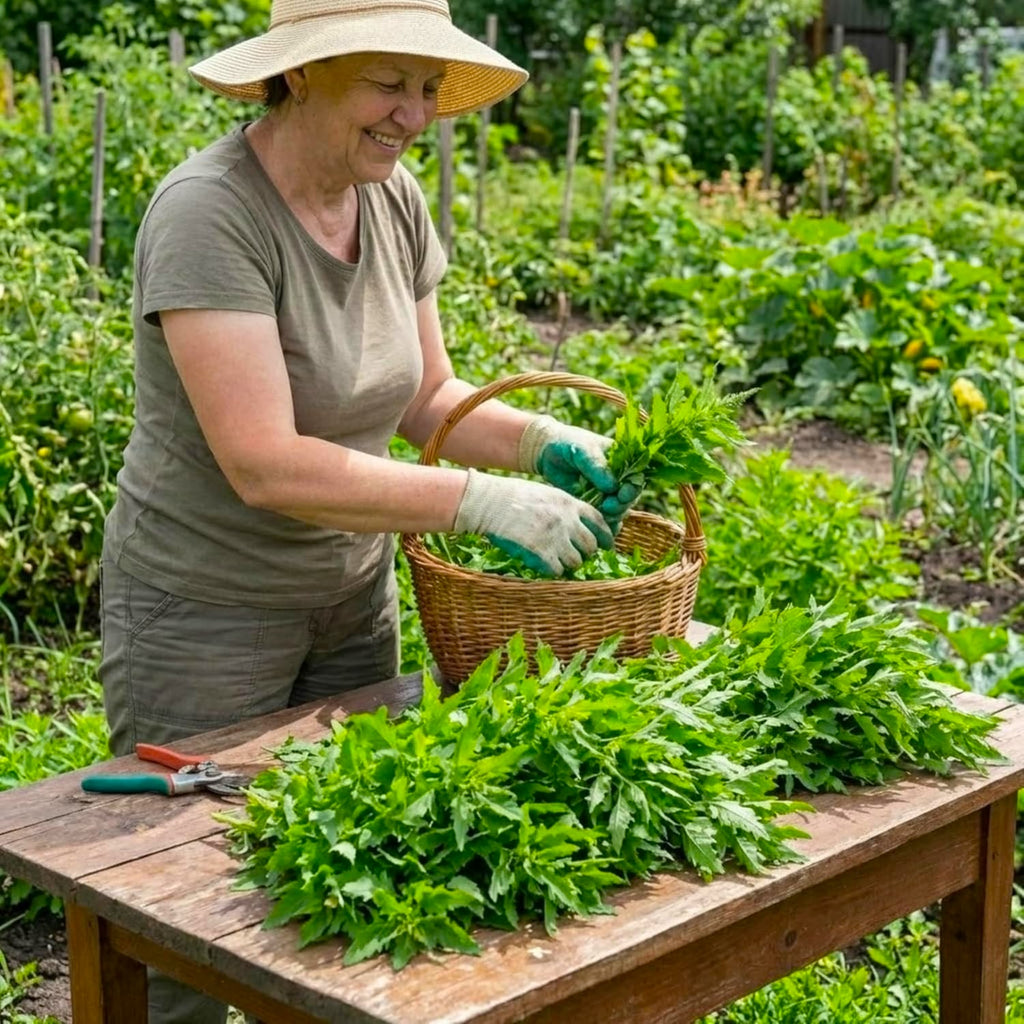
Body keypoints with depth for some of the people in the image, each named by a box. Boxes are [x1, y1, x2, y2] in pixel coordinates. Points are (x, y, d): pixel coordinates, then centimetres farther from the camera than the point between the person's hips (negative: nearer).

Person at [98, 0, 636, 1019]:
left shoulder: (393, 199, -2)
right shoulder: (209, 213, -24)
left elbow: (426, 395, 8)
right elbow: (267, 468, -30)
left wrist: (544, 443, -11)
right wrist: (481, 500, -30)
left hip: (352, 598, 7)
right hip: (206, 617, -7)